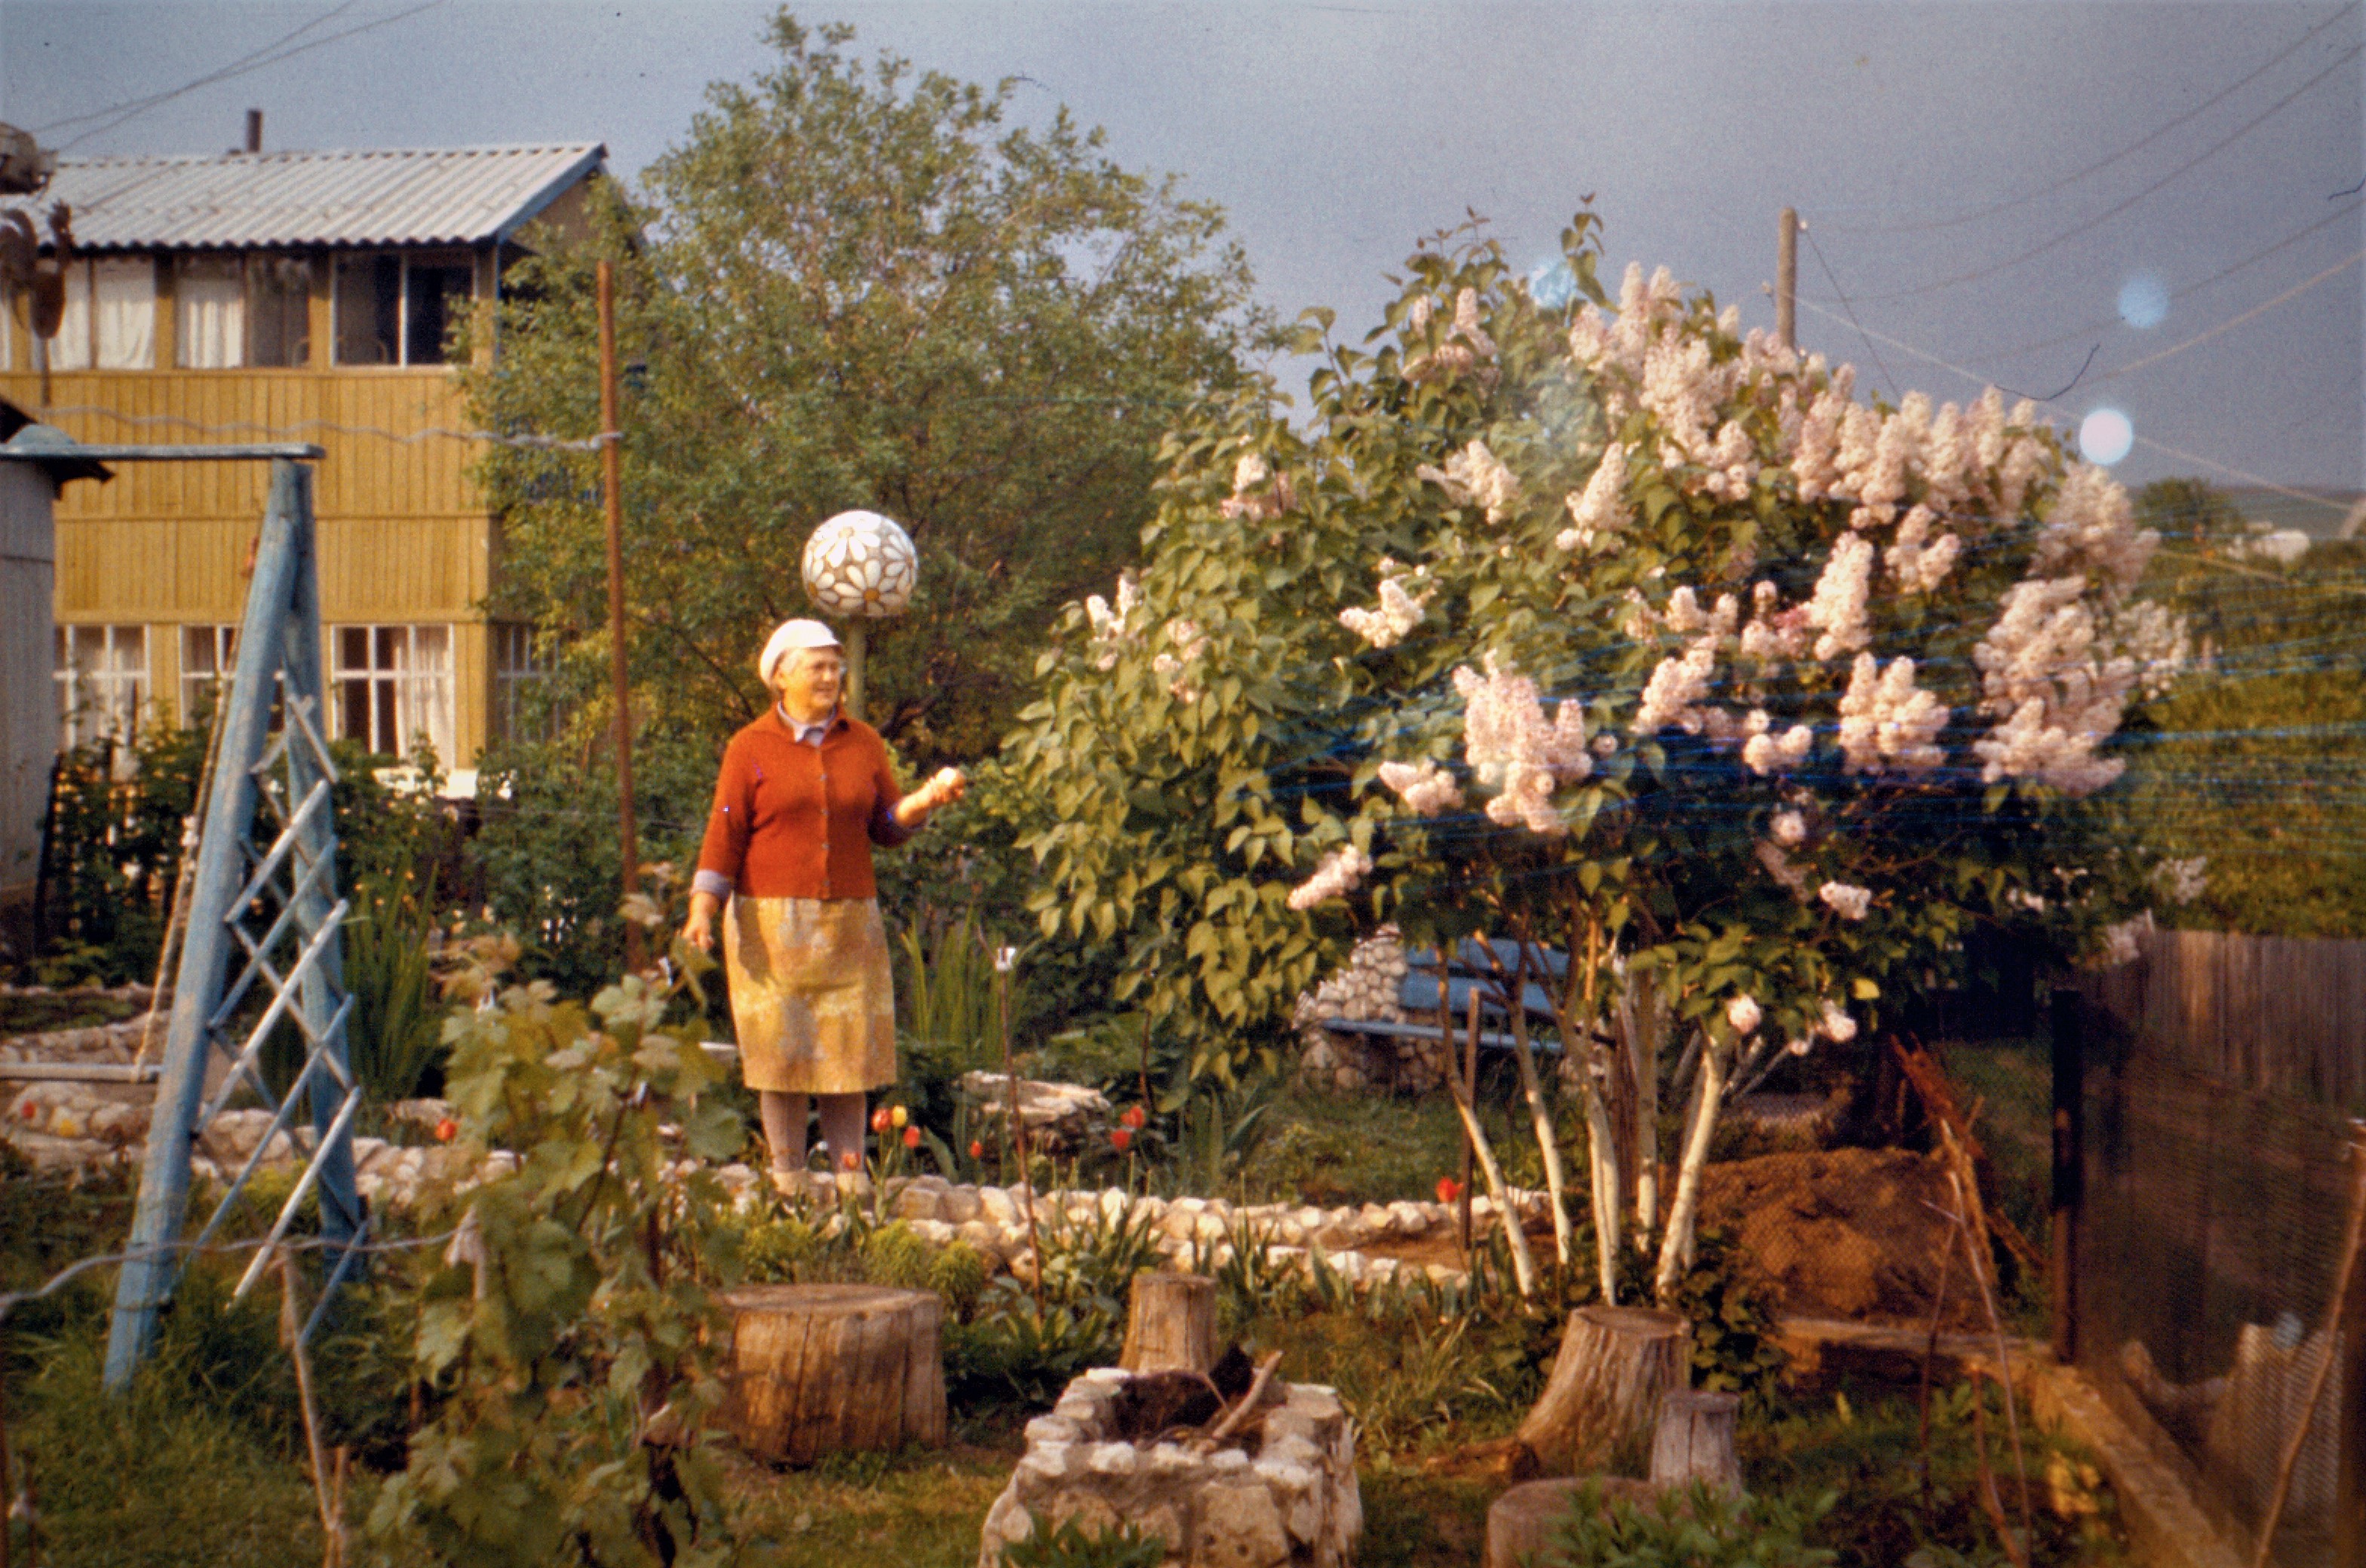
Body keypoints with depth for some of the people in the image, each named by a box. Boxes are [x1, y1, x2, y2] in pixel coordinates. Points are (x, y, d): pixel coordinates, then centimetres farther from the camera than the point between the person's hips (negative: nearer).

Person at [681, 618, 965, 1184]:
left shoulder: (863, 743, 11)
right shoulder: (750, 748, 2)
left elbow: (886, 827, 11)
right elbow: (724, 836, -2)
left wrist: (927, 799, -9)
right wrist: (701, 911, -13)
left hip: (848, 924, 3)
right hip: (771, 923, -2)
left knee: (850, 1049, 0)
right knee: (781, 1054, -1)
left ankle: (851, 1178, 5)